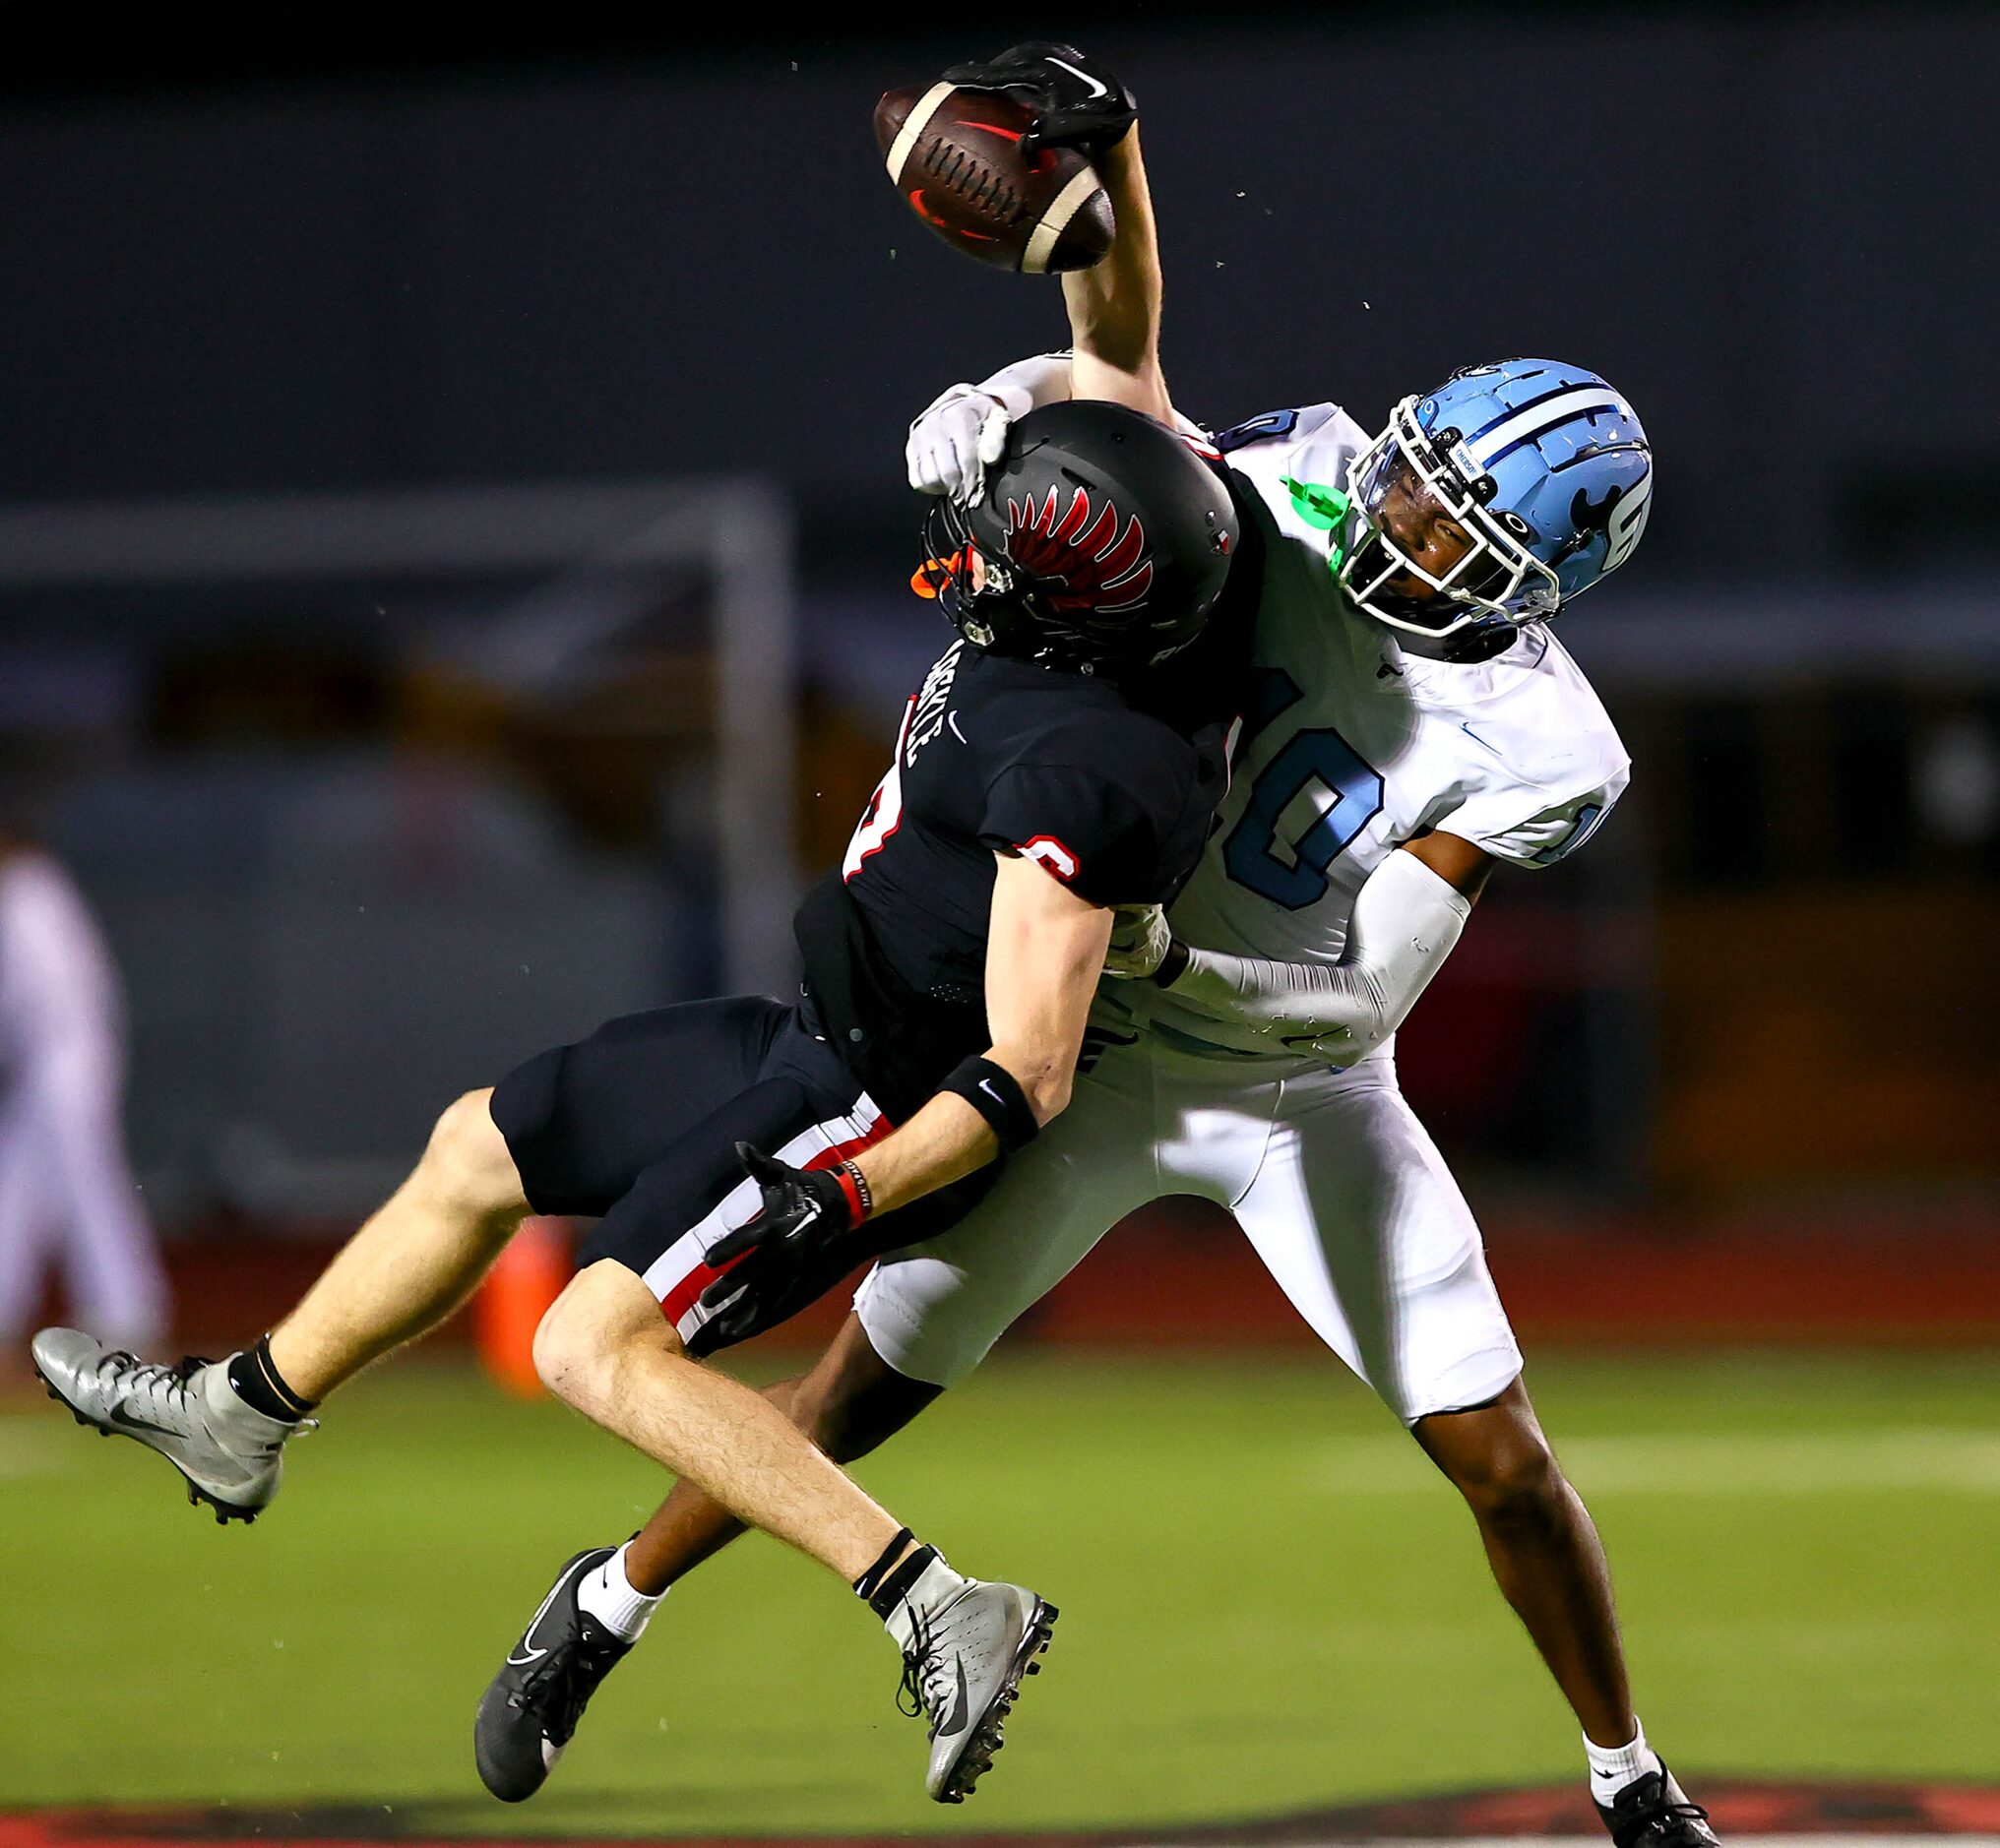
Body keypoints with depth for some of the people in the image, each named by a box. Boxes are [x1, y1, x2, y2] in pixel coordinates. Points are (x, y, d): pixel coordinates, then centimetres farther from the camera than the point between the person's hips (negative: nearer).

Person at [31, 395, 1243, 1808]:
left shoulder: (1073, 769, -32)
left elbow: (1026, 1080, -31)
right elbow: (1112, 357, 12)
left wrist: (846, 1197, -31)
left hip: (884, 1112, -10)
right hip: (817, 1041, 10)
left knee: (598, 1349, -21)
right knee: (480, 1146, 19)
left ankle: (942, 1618, -23)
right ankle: (234, 1418, 40)